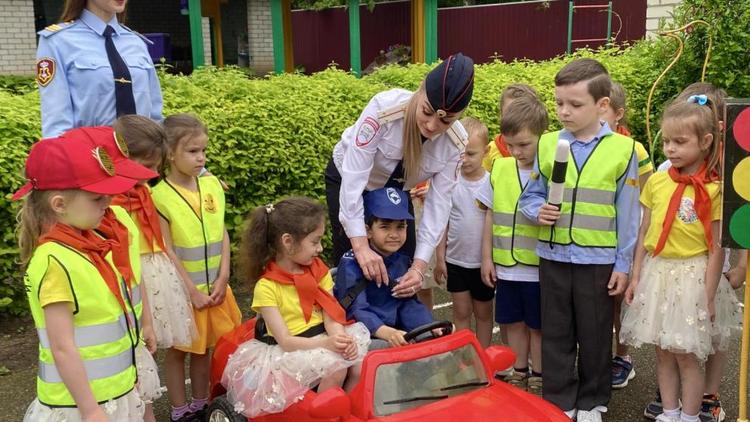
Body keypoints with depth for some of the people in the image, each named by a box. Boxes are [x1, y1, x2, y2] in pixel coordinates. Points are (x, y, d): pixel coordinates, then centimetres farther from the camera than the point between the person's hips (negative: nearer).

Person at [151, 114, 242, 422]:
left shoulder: (212, 184, -1)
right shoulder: (160, 196, -16)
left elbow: (222, 234, 3)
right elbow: (166, 252, -14)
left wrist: (222, 279, -4)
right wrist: (192, 291, -13)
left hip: (214, 286, 5)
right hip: (182, 289, -5)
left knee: (203, 348, 18)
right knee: (177, 351, 11)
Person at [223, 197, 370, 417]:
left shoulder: (318, 271, 5)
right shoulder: (267, 286, -13)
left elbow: (331, 317, -5)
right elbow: (285, 340, -18)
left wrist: (341, 338, -27)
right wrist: (325, 343, -33)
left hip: (325, 339, 6)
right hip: (293, 351, -5)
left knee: (360, 363, -17)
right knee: (335, 366, -27)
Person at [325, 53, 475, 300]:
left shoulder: (455, 143, -26)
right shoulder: (384, 107, -39)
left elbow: (438, 204, -23)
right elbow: (354, 179, -39)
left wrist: (419, 266, -32)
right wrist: (361, 245, -44)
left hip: (396, 189, 3)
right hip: (348, 177, -3)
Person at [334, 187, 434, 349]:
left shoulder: (403, 262, 8)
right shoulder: (351, 263, -12)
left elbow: (409, 305, 6)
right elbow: (356, 310, -21)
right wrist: (387, 333, -39)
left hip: (396, 331, 7)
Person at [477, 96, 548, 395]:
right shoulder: (500, 168, 1)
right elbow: (490, 216, 7)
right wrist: (487, 257, 7)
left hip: (539, 268, -4)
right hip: (506, 266, 4)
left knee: (537, 325, 12)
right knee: (513, 322, 17)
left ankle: (537, 378, 30)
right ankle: (519, 373, 36)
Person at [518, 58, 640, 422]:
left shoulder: (622, 149, -5)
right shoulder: (547, 144, 0)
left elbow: (627, 214, -2)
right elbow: (530, 196, 8)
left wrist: (623, 264, -3)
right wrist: (538, 211, -15)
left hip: (598, 259, -2)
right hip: (553, 256, 2)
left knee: (595, 335, 12)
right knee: (556, 335, 13)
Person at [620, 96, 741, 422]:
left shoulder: (713, 189, -10)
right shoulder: (656, 182, 3)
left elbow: (716, 248, -9)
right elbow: (645, 233, 7)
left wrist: (709, 296, -9)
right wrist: (636, 276, 5)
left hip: (692, 276, -4)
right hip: (656, 273, 4)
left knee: (687, 356, 5)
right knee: (663, 352, 13)